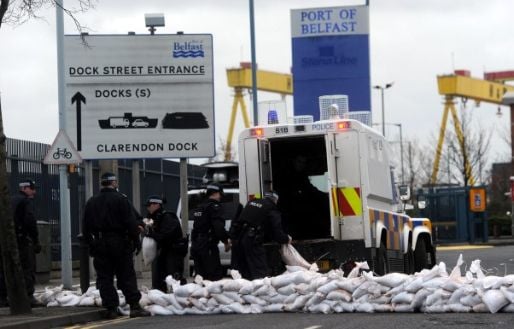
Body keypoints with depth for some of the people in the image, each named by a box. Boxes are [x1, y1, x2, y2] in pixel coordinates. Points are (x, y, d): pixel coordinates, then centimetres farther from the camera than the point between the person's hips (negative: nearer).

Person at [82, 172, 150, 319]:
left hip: (100, 245, 3)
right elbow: (131, 222, -11)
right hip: (120, 243, -3)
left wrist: (90, 243, 17)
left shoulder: (91, 202, 8)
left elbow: (86, 227, 11)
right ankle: (135, 306, -2)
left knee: (105, 279, 5)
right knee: (127, 276, 1)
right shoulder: (121, 199, -7)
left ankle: (111, 308, 0)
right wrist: (136, 240, -6)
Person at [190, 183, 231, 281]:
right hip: (208, 246, -9)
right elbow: (218, 226, -18)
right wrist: (226, 241, -9)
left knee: (200, 274, 12)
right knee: (215, 274, -9)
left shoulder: (200, 207, 18)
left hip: (195, 244, 9)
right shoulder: (214, 206, -10)